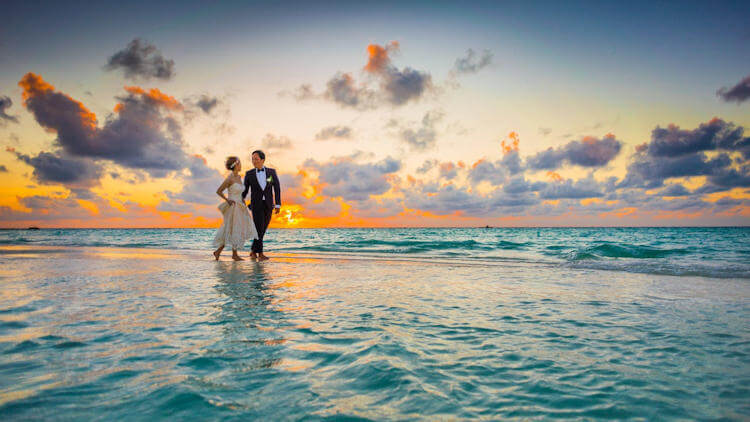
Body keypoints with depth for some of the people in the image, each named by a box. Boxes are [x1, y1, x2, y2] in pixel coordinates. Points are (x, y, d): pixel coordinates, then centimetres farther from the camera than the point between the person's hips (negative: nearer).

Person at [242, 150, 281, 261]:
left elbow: (277, 189, -2)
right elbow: (244, 191, 6)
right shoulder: (249, 174, 1)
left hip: (268, 205, 2)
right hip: (256, 205, -2)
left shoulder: (271, 172, 1)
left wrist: (278, 205, -10)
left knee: (262, 230, 6)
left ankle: (253, 250, 24)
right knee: (259, 229, -14)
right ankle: (260, 254, -12)